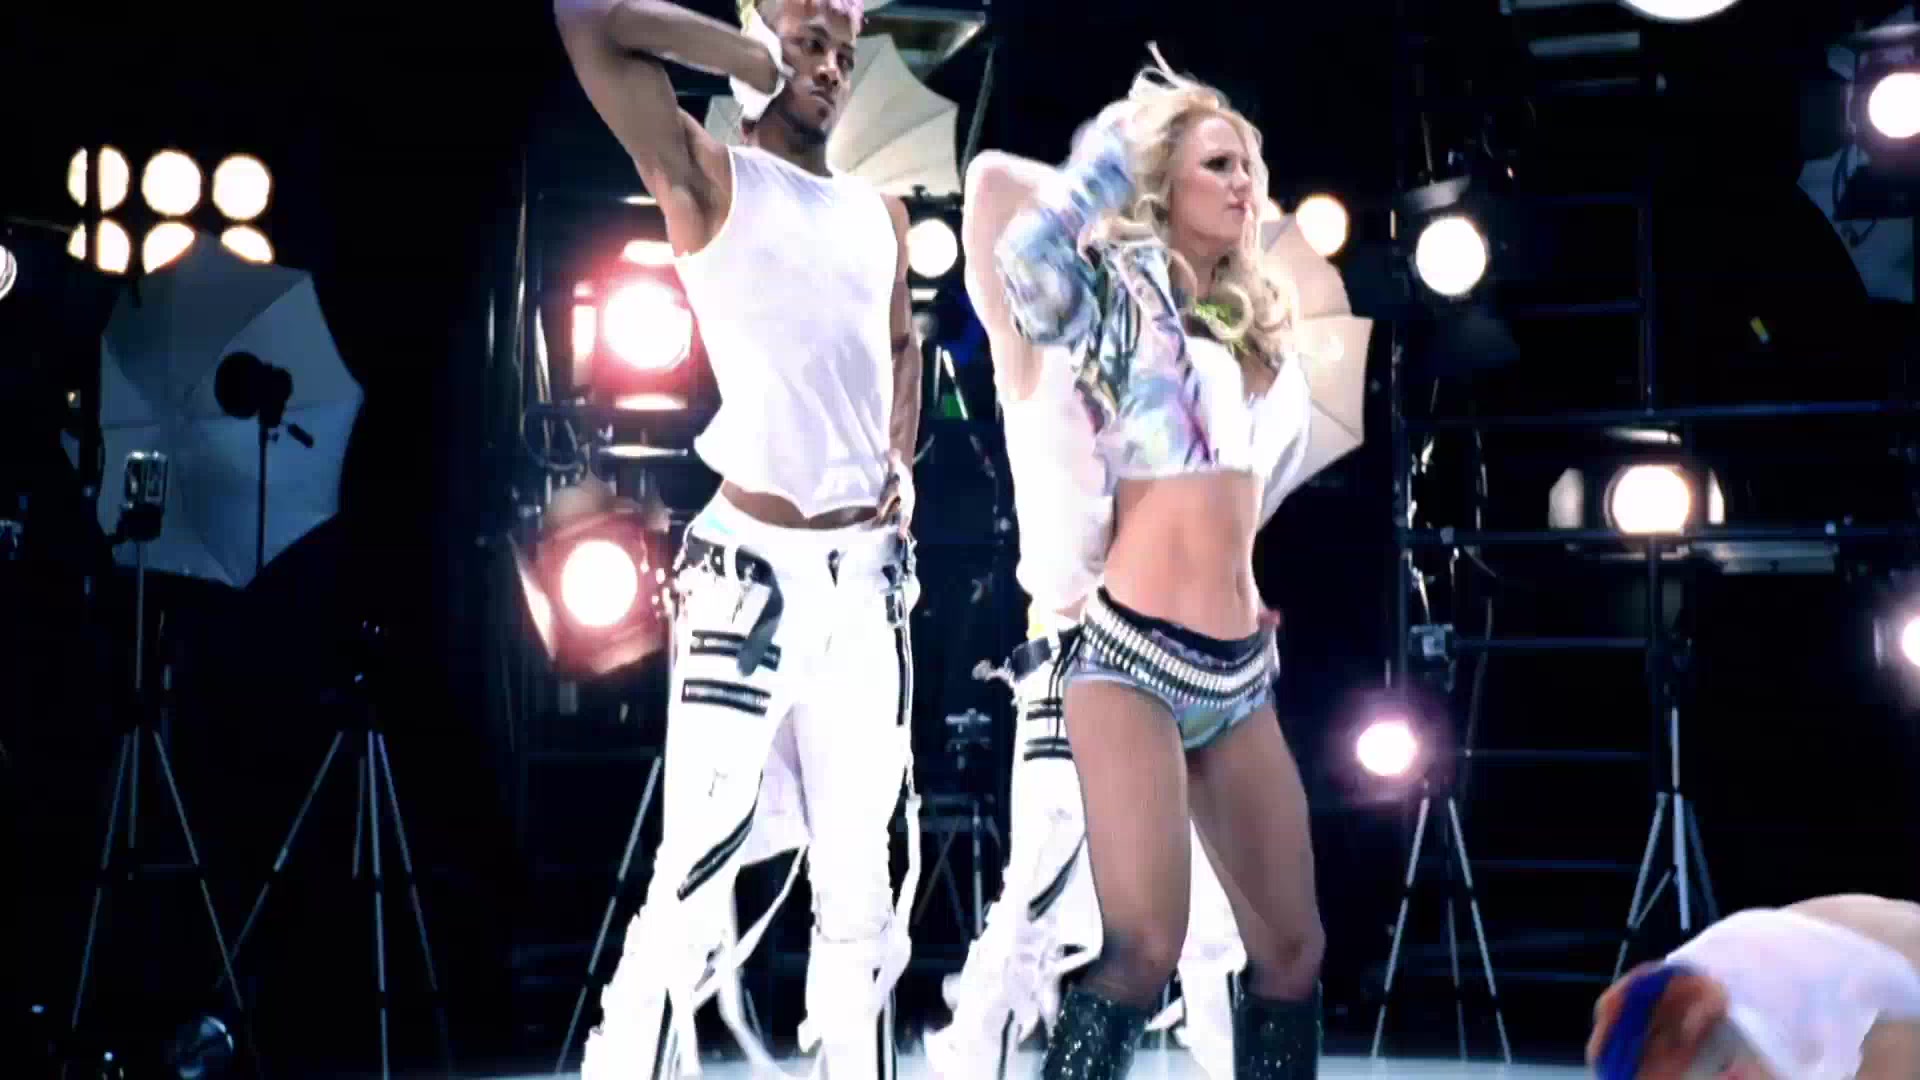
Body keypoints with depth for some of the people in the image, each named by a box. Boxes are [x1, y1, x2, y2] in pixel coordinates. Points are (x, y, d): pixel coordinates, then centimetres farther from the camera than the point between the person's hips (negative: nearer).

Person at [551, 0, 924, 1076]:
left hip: (867, 574, 6)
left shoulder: (882, 213, 16)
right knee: (699, 866, -12)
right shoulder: (710, 179, 0)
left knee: (861, 880, 9)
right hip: (751, 567, -6)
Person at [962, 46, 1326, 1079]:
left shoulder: (1247, 320, 18)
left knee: (1292, 947, 5)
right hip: (1136, 656, -7)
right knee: (1144, 949, -17)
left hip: (1240, 670, 7)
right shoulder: (1121, 295, -1)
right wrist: (1118, 148, -9)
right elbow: (1026, 254, -22)